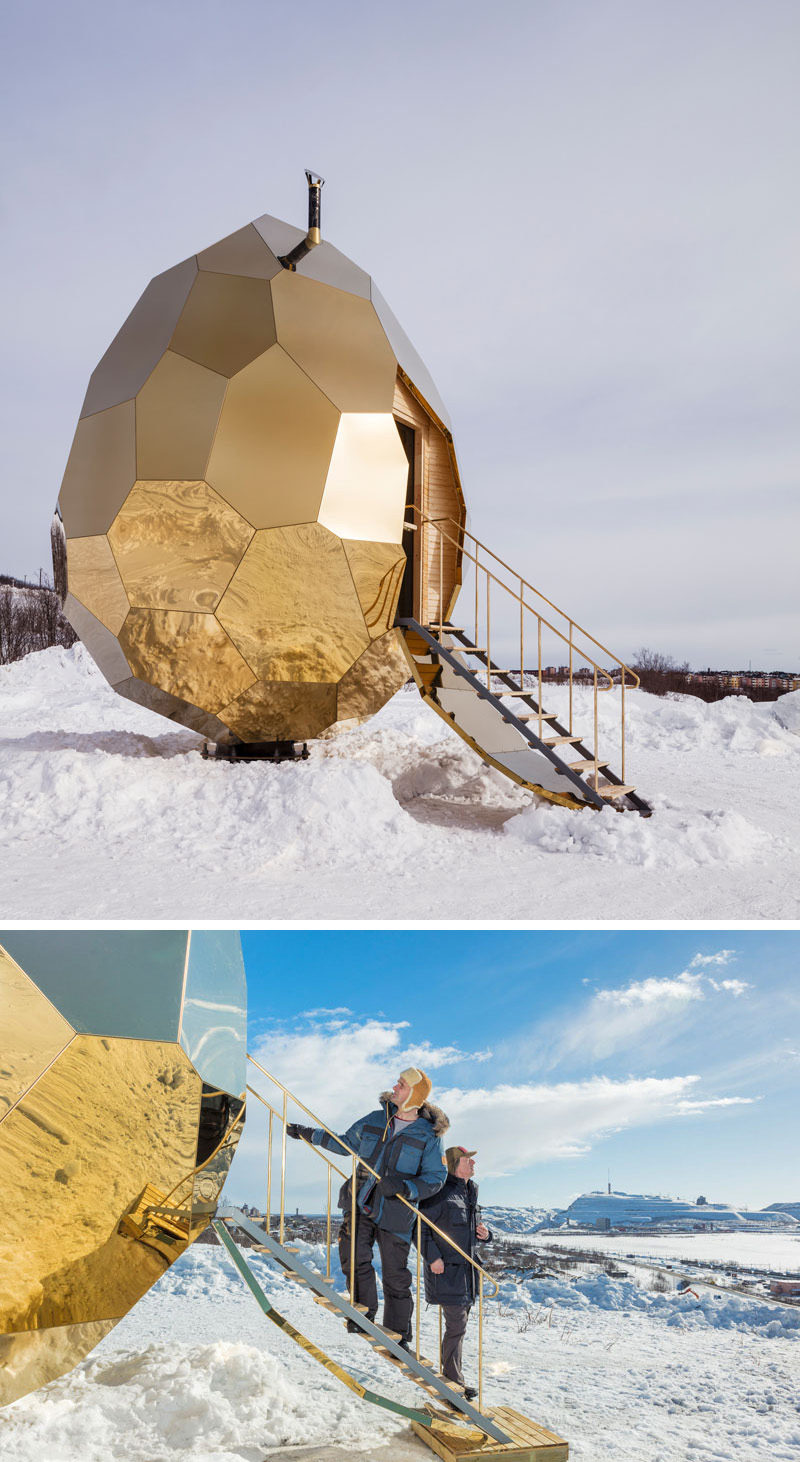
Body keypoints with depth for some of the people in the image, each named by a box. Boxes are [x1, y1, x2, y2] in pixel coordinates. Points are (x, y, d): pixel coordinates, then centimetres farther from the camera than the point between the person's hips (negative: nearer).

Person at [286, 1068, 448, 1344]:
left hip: (395, 1213, -3)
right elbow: (346, 1143, 23)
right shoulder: (375, 1120, 8)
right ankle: (364, 1312, 6)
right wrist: (309, 1134, 21)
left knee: (395, 1275, 1)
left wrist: (404, 1187, -21)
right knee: (354, 1255, -15)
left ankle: (398, 1335, 16)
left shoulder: (428, 1135, -3)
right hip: (361, 1204, 3)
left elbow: (435, 1177, -4)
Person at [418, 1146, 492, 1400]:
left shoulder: (470, 1194, 13)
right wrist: (432, 1257, -19)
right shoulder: (441, 1193, -14)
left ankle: (451, 1375, 23)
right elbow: (419, 1224, -14)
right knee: (456, 1326, -8)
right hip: (446, 1269, -8)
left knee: (459, 1325, 13)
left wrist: (484, 1234, 2)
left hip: (466, 1270, 8)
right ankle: (454, 1381, 2)